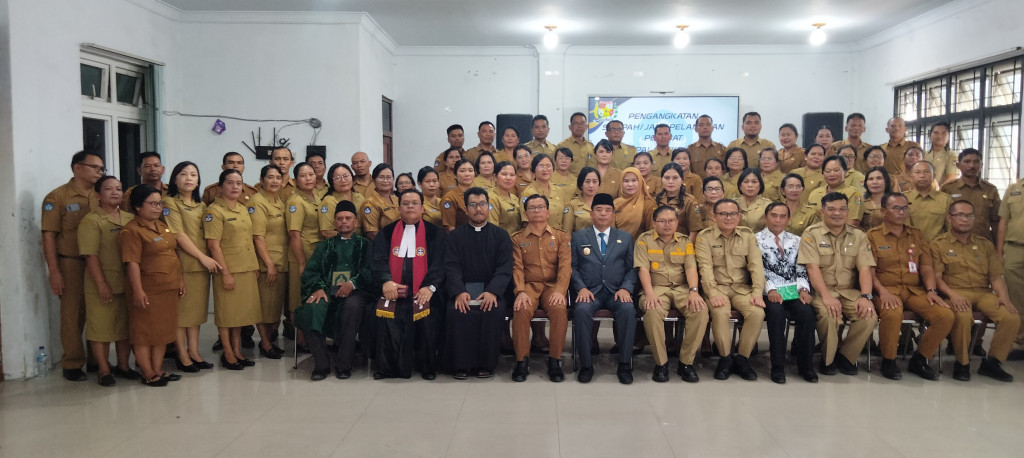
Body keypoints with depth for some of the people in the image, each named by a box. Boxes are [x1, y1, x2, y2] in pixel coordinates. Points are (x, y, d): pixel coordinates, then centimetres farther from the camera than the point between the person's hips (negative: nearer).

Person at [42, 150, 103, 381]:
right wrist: (54, 272, -11)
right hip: (71, 264, -4)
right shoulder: (57, 197, -3)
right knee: (73, 313, 2)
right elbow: (49, 236, -5)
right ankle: (72, 364, 14)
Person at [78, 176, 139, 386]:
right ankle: (104, 369, 15)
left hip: (127, 283, 5)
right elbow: (91, 256, -13)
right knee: (101, 327, 3)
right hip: (103, 285, -5)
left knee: (126, 326, 13)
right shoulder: (91, 221, -7)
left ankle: (123, 365, 26)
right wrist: (102, 284, -18)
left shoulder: (130, 218, 10)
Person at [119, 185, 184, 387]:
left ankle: (158, 370, 23)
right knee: (144, 331, 2)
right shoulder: (132, 231, -12)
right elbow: (132, 263, -18)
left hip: (168, 288, 9)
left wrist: (180, 279, 17)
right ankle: (148, 374, 10)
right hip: (148, 290, -9)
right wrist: (137, 290, -23)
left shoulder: (162, 226, 14)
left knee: (163, 330, 13)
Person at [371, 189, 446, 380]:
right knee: (385, 316, -23)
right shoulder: (387, 232, 17)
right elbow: (379, 260, 5)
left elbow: (439, 263, 2)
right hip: (393, 290, 1)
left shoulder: (435, 233, 12)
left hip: (421, 292, -1)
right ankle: (388, 367, -7)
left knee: (425, 316, -25)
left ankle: (427, 367, -5)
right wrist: (386, 281, -15)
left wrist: (430, 286, -14)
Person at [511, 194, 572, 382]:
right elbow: (517, 267, 2)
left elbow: (565, 266, -1)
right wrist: (521, 292, -16)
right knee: (521, 311, -32)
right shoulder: (518, 238, 12)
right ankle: (522, 361, -18)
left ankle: (555, 360, -17)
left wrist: (560, 290, -18)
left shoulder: (561, 236, 11)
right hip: (529, 286, 0)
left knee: (559, 310, -32)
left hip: (553, 285, 0)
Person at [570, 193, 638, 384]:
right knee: (581, 309, -34)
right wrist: (581, 288, -9)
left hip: (616, 292, 1)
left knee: (628, 309, -32)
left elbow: (632, 268, 10)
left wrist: (626, 288, -8)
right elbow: (573, 267, 7)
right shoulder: (578, 237, 13)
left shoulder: (625, 238, 16)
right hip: (590, 292, -1)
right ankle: (586, 365, -21)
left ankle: (625, 365, -20)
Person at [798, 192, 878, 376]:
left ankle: (846, 356, 1)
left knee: (869, 316, -25)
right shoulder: (811, 233, -1)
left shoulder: (858, 235, 10)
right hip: (821, 290, -3)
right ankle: (827, 359, -5)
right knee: (829, 314, -34)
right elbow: (812, 268, -12)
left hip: (850, 291, 3)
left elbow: (865, 268, 0)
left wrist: (865, 296, -18)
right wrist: (826, 296, -25)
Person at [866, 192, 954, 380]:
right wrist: (882, 291, -20)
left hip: (915, 290, 5)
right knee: (892, 314, -38)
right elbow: (869, 270, -4)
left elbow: (926, 267, 14)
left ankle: (919, 360, 1)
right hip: (887, 289, -5)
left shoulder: (917, 235, 19)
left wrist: (931, 290, -4)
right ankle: (888, 360, -11)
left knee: (946, 315, -20)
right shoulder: (872, 236, 5)